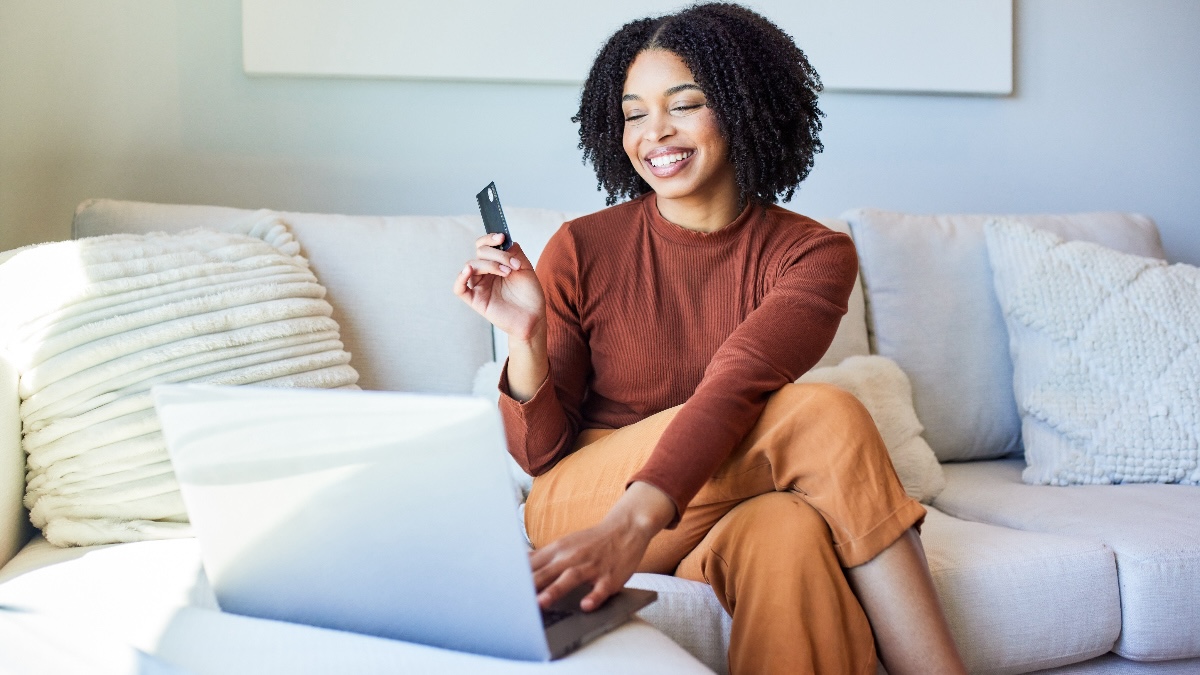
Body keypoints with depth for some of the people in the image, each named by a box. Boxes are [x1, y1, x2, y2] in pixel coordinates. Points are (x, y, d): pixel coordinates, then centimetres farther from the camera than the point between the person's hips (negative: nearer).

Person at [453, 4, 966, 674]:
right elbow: (539, 452, 1)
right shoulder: (582, 251, -1)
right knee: (821, 413, -26)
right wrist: (526, 338, -19)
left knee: (794, 532, -39)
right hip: (578, 506, -1)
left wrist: (633, 519, -40)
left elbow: (735, 386, -23)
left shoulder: (813, 255, -2)